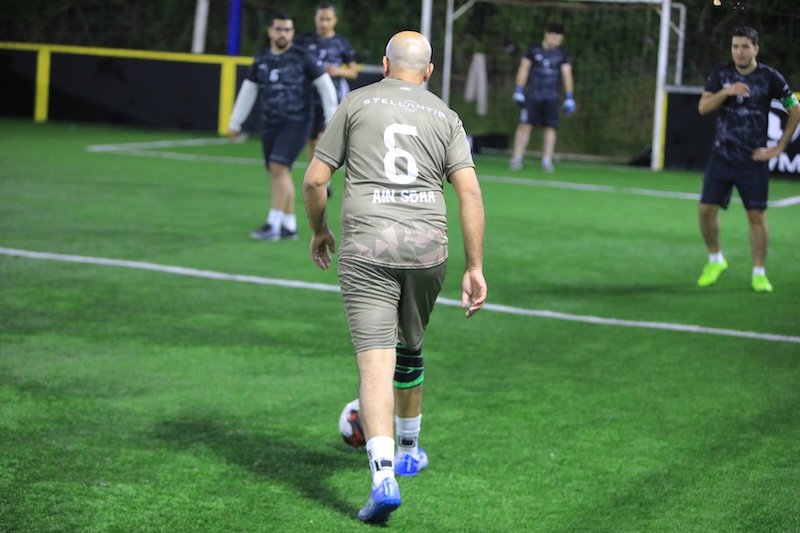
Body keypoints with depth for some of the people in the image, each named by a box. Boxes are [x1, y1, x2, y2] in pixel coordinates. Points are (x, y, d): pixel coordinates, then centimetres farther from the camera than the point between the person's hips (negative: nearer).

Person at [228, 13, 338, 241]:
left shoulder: (302, 58, -4)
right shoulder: (261, 60, 9)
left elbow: (325, 85, 0)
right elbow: (248, 91, 18)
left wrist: (332, 120, -3)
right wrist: (235, 122, 20)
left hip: (296, 123, -5)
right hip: (270, 124, 5)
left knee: (278, 168, -18)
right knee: (279, 173, 5)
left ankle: (273, 225, -18)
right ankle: (289, 226, 15)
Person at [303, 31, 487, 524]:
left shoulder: (356, 104, 7)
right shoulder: (445, 117, 11)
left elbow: (314, 180, 5)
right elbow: (470, 191, 1)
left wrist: (319, 232, 23)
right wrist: (476, 269, 3)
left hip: (367, 247, -3)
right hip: (427, 247, 3)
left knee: (376, 362, -9)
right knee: (410, 348, 25)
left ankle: (384, 475, -25)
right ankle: (409, 450, 43)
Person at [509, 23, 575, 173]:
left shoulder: (561, 55, 6)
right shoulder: (533, 51, 3)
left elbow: (567, 75, 5)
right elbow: (524, 69, 3)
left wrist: (569, 97, 0)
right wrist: (519, 90, -4)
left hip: (551, 97, 2)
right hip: (532, 95, -2)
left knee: (550, 127, -2)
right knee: (525, 124, -7)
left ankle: (547, 161, 4)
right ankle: (516, 159, -4)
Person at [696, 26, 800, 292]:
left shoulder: (770, 77, -6)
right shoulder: (721, 74, 1)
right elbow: (703, 107, -6)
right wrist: (725, 91, -24)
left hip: (753, 161, -2)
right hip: (721, 157, 2)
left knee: (757, 215, -3)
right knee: (706, 209, -3)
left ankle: (759, 273, 8)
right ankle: (715, 260, 19)